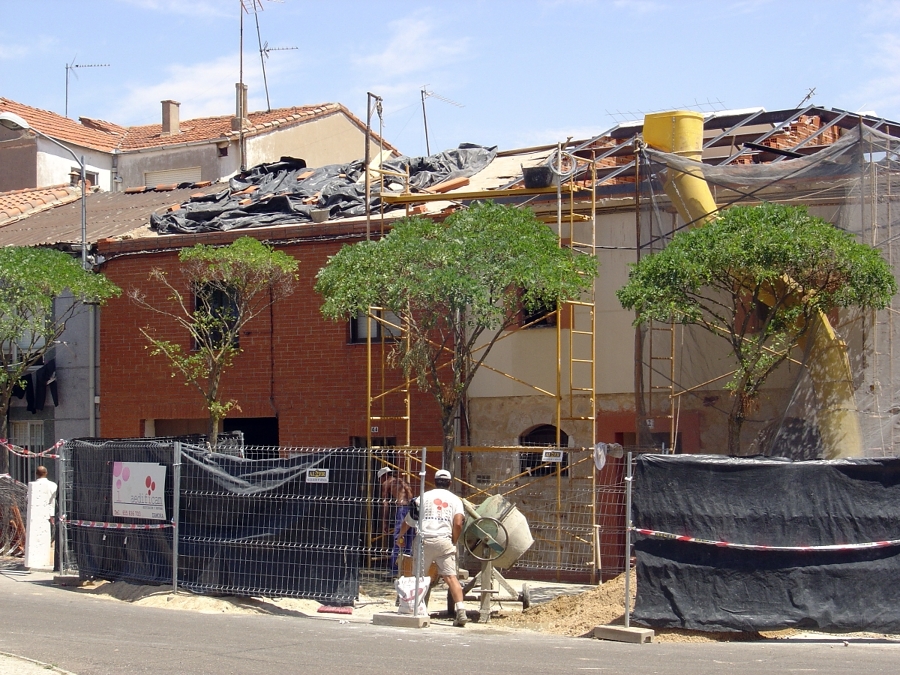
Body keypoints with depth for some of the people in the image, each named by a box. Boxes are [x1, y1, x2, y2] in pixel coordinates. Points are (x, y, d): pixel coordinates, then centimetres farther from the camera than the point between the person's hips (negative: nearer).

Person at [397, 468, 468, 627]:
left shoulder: (423, 497, 18)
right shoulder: (455, 499, 14)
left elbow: (408, 521, 24)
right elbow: (458, 524, -2)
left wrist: (401, 535, 42)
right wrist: (454, 542, 13)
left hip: (424, 539, 1)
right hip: (444, 540, -1)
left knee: (417, 576, 13)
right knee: (451, 577, -5)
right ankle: (460, 611, -17)